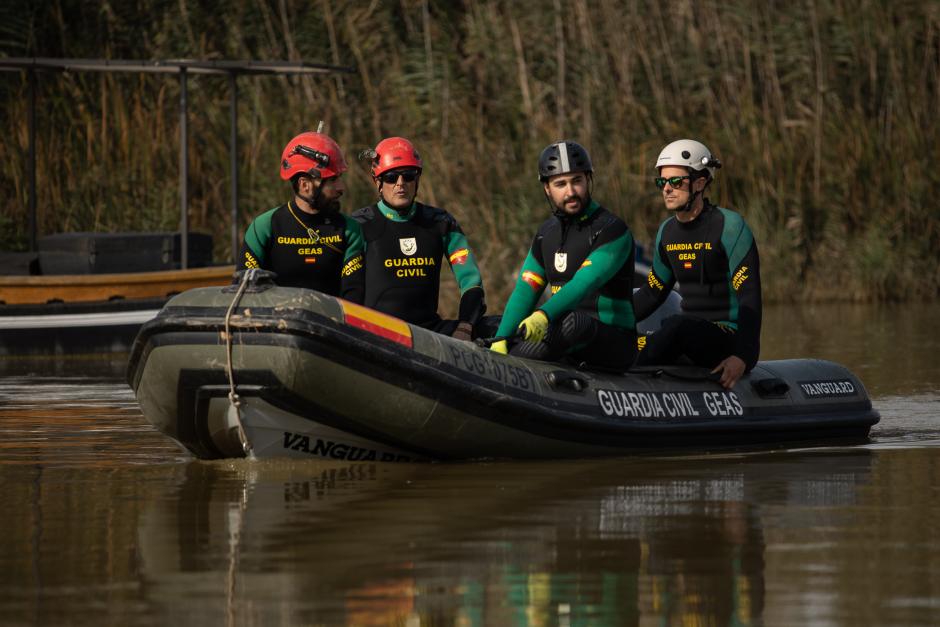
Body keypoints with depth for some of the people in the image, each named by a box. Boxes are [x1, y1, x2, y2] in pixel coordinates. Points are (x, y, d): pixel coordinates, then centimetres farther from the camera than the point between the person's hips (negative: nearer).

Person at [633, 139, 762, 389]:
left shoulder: (729, 225, -10)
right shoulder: (668, 231, 12)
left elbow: (750, 297, -17)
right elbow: (652, 292, 25)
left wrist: (742, 357, -29)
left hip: (729, 337, -7)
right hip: (689, 336, 7)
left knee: (676, 326, -37)